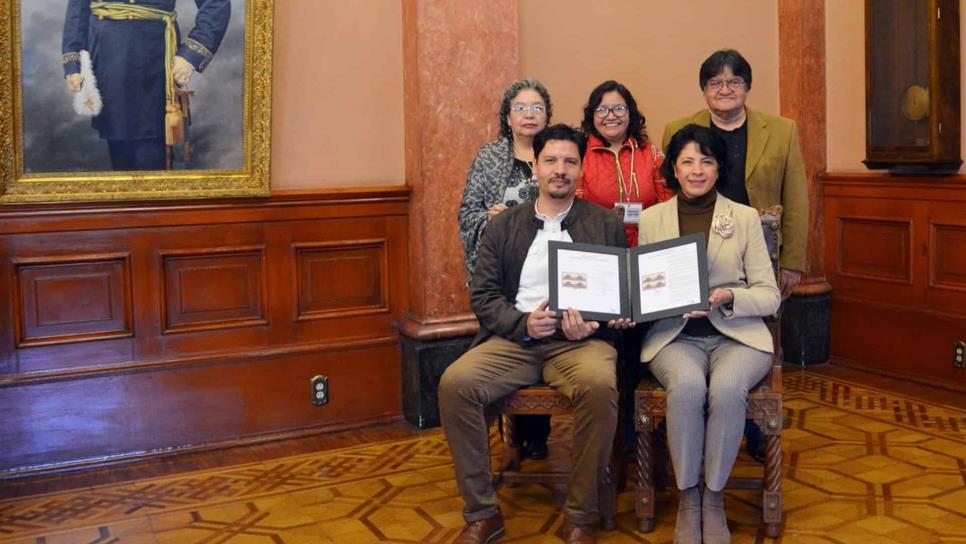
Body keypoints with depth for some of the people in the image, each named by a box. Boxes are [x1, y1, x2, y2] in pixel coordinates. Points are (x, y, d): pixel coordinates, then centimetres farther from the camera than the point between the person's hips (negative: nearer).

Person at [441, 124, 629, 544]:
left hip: (580, 340, -1)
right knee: (455, 382, -26)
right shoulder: (503, 226, 15)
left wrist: (591, 325, -14)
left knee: (599, 385, -35)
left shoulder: (606, 226, 12)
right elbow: (482, 295, 7)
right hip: (515, 339, 2)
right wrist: (523, 323, -12)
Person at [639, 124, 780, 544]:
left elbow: (770, 296, 3)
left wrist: (730, 298, -17)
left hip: (737, 334, 0)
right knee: (687, 387, -33)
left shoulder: (746, 217, 6)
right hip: (675, 336, 0)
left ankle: (714, 497, -11)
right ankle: (688, 498, -12)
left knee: (726, 389, -33)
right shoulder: (652, 218, 9)